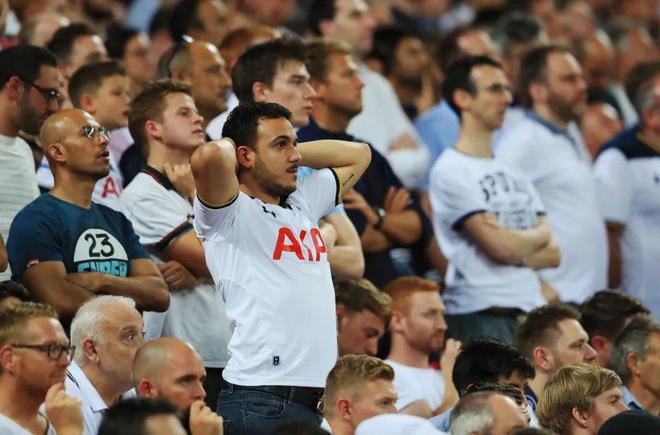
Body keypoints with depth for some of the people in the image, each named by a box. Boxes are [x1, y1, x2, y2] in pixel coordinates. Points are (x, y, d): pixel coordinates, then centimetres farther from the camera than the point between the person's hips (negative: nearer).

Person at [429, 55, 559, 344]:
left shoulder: (514, 175, 20)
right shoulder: (450, 171, -5)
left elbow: (552, 254, 12)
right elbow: (503, 248, -13)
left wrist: (517, 247, -9)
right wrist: (540, 235, 7)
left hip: (530, 311, 7)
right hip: (480, 318, -7)